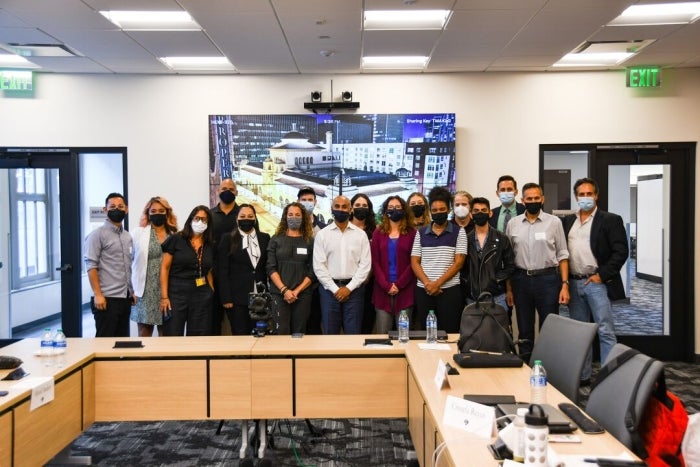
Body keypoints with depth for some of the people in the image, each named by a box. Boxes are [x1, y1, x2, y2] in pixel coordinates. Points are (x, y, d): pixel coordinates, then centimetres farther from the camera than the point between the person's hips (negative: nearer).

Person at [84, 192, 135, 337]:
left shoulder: (127, 236, 15)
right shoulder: (98, 234, -5)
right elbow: (91, 266, -11)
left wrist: (132, 292, 13)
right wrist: (97, 294, -17)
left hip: (125, 298, 7)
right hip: (107, 298, -7)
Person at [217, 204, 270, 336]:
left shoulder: (265, 238, 10)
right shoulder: (228, 239, 3)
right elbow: (222, 271, -1)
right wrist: (226, 298, -8)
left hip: (260, 297, 2)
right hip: (237, 298, -2)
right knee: (240, 335, 1)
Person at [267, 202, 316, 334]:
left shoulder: (310, 241, 7)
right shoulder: (276, 240, 7)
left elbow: (312, 272, 2)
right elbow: (271, 268, 0)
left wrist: (297, 291, -10)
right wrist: (284, 289, -12)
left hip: (303, 295, 1)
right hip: (279, 294, 0)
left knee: (299, 334, 4)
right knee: (281, 333, -5)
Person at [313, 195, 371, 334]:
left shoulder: (360, 234, 4)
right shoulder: (322, 234, 3)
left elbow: (365, 265, -1)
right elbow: (319, 266, -2)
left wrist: (349, 288, -9)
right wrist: (335, 289, -8)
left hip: (353, 289, 0)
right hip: (329, 288, 0)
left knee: (353, 335, 4)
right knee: (330, 334, 6)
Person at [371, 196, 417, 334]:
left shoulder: (411, 233, 6)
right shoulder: (378, 233, 10)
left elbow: (413, 262, -1)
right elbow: (375, 262, 3)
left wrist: (399, 285, -11)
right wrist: (387, 286, -9)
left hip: (405, 290, -1)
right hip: (383, 290, 1)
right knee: (382, 334, 1)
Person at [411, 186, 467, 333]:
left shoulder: (459, 232, 3)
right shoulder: (421, 233, 11)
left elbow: (458, 262, -3)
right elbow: (414, 262, 6)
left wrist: (438, 283, -11)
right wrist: (427, 283, -10)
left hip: (450, 290, -2)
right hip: (424, 290, 2)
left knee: (449, 333, -1)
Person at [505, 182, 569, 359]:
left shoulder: (554, 222, 0)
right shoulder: (513, 224, 4)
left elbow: (562, 255, 1)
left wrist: (565, 284, -6)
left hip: (548, 279, -2)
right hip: (521, 279, 2)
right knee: (524, 330, 12)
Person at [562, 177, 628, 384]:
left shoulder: (610, 220, -1)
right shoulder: (568, 221, 13)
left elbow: (621, 251, -8)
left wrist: (602, 275, -12)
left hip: (597, 283, -5)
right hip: (573, 284, 5)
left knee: (605, 332, -4)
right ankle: (582, 375, 20)